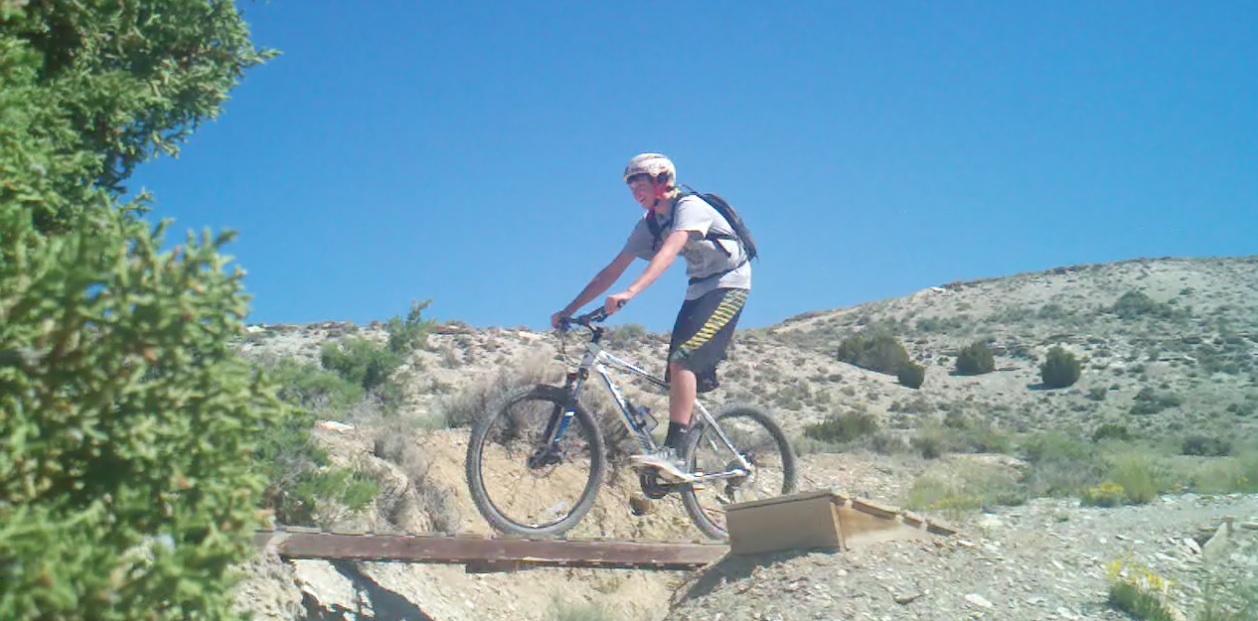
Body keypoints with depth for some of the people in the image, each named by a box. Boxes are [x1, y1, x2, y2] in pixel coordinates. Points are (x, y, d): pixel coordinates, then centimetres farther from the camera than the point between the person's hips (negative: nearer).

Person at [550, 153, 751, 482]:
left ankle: (673, 454, -27)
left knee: (683, 359, -25)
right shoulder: (648, 225, 4)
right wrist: (569, 310, -3)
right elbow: (612, 271, 3)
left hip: (728, 285, -8)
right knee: (678, 372, -1)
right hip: (699, 290, 8)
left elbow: (669, 252, -36)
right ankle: (676, 461, 6)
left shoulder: (689, 206, -19)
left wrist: (630, 293, -50)